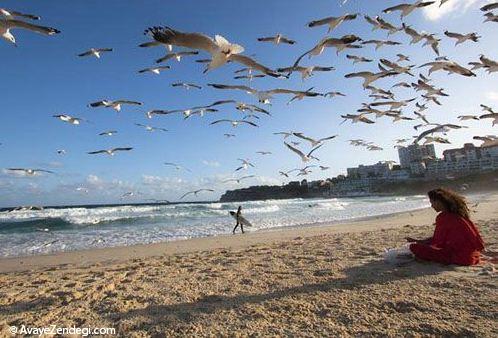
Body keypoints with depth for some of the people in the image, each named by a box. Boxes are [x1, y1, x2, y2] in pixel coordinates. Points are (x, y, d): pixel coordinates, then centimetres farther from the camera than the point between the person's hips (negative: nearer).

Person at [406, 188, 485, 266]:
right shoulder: (456, 212, 7)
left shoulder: (443, 217, -18)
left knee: (415, 247, -16)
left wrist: (417, 241, 5)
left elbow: (436, 241, -10)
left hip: (459, 257, -9)